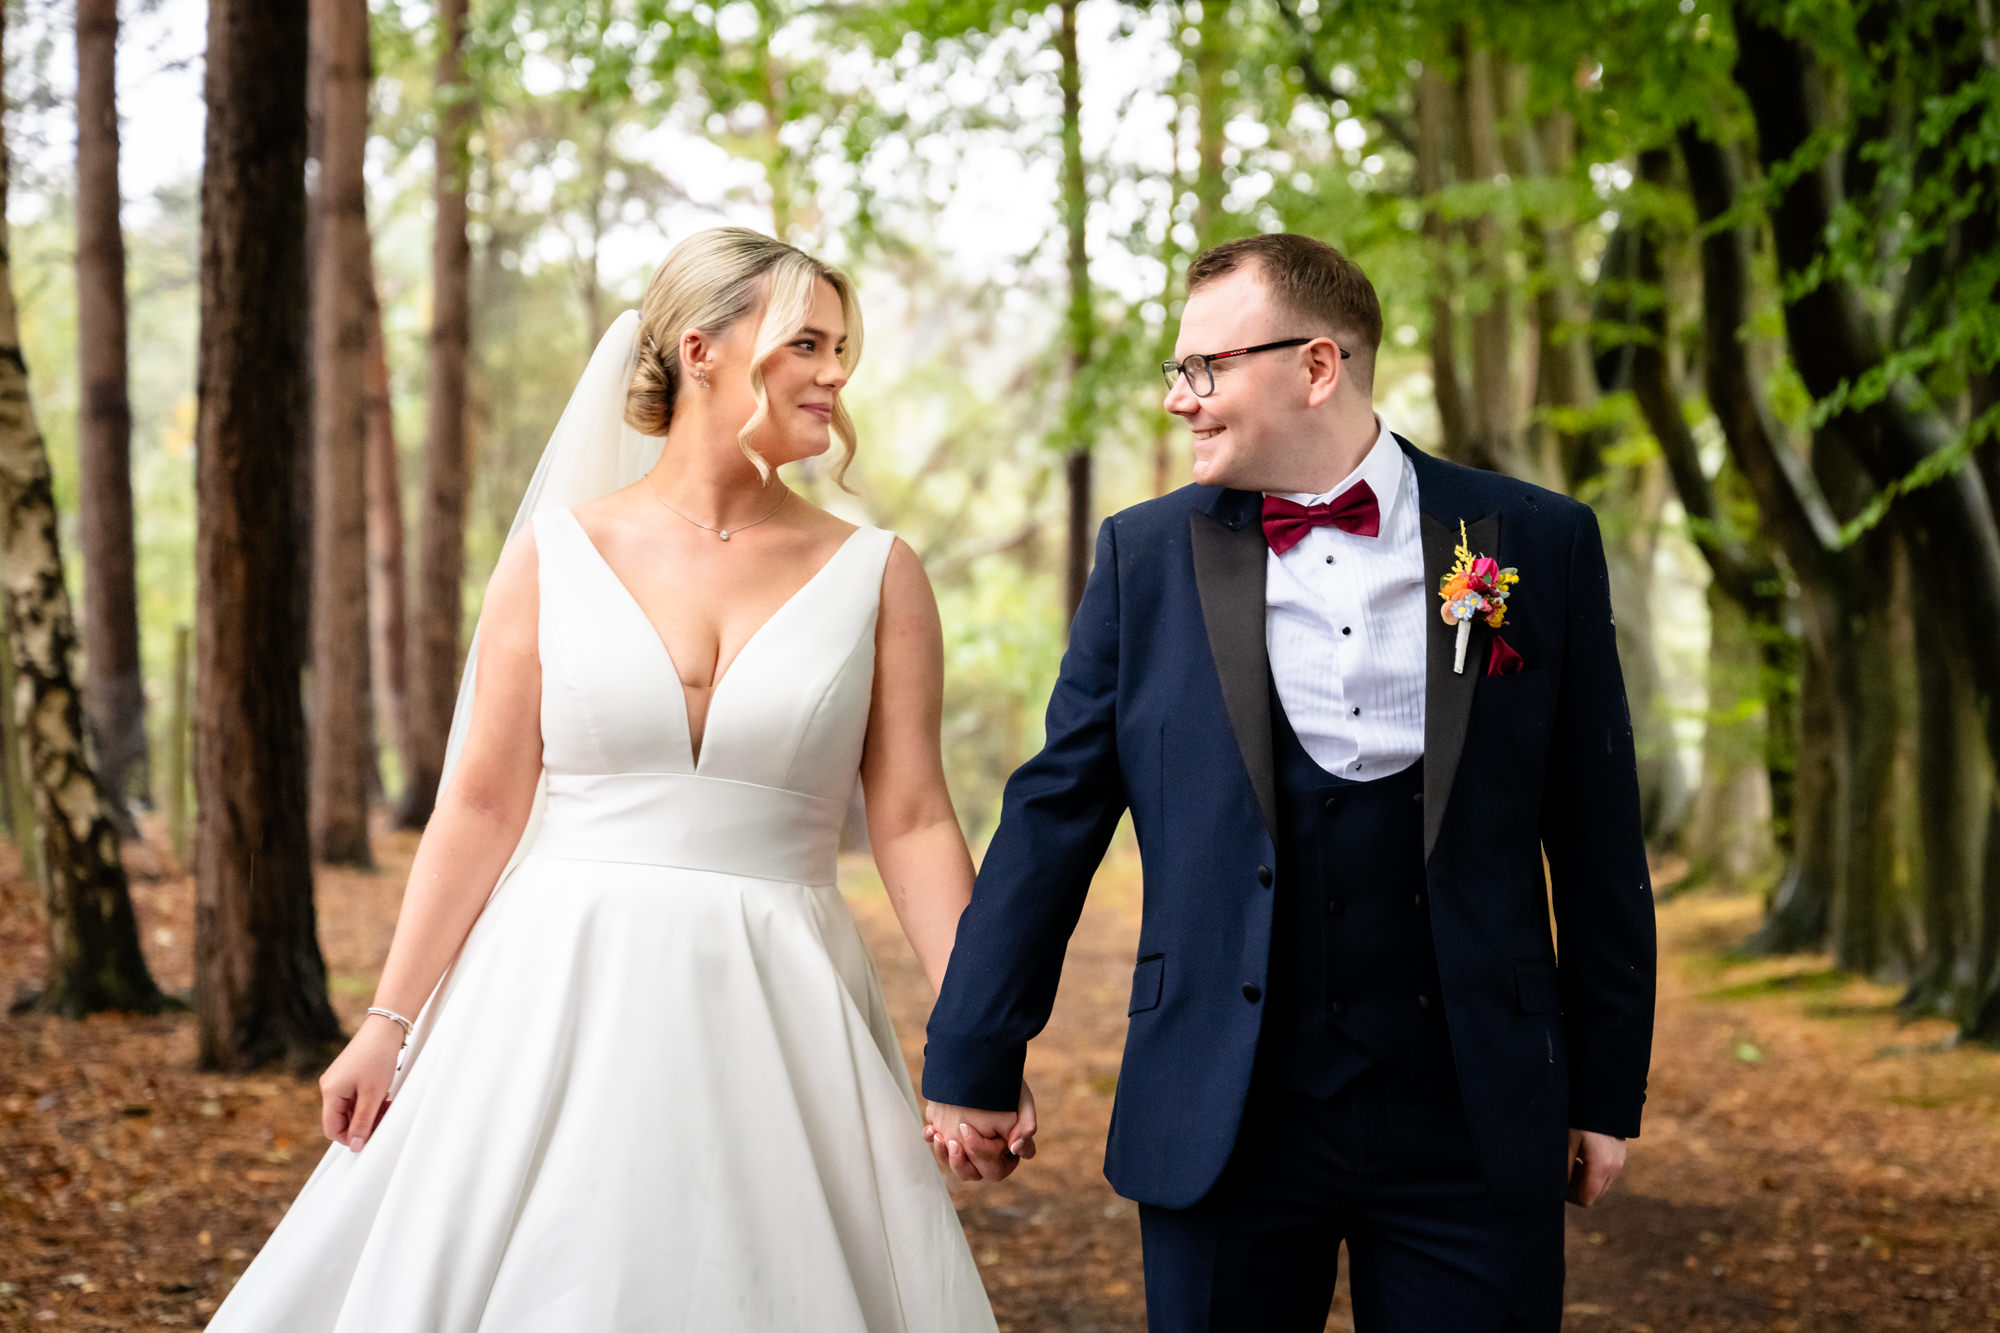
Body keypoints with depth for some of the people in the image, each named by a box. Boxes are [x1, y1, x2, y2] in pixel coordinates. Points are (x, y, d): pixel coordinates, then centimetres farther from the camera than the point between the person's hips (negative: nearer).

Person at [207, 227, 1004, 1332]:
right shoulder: (558, 551, 2)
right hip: (562, 996, 0)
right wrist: (390, 1019, 0)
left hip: (771, 1020, 0)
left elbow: (913, 824, 0)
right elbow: (484, 800, 2)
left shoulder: (876, 577, 3)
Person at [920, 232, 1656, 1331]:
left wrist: (1608, 1089, 5)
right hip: (1219, 1120, 1)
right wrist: (973, 1064, 6)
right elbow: (1051, 819, 5)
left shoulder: (1540, 545, 0)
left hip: (1470, 1120, 0)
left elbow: (1596, 840, 4)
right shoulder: (1144, 557, 3)